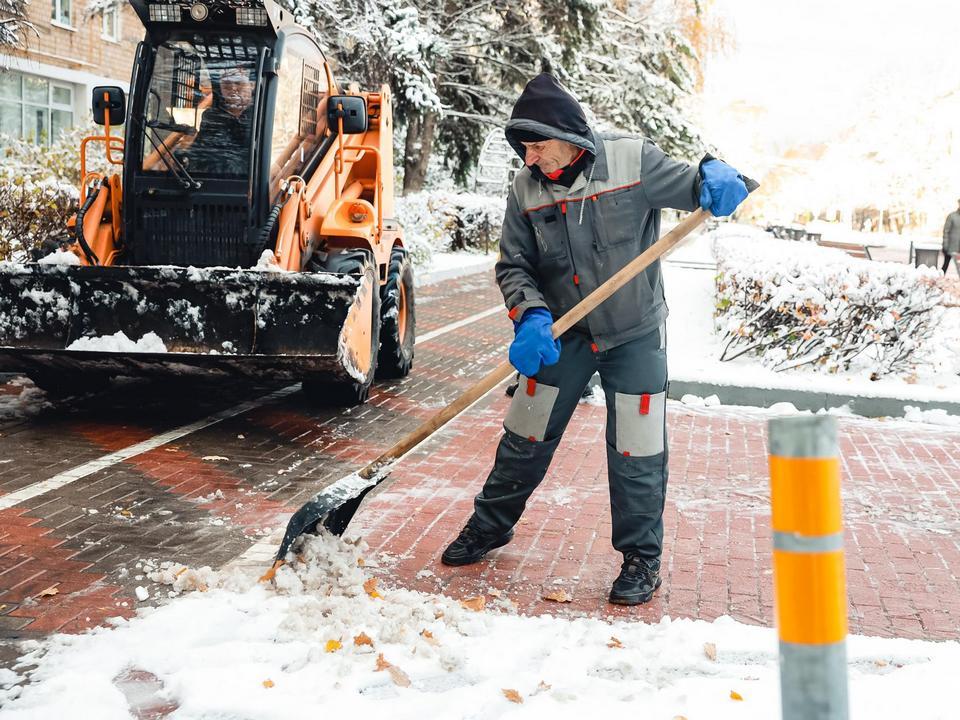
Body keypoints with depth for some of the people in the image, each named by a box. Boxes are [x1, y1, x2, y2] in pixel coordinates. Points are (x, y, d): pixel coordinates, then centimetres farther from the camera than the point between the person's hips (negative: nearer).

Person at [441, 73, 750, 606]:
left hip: (634, 334, -2)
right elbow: (514, 265, -4)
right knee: (524, 438, 11)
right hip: (562, 333, 3)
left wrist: (714, 177, -31)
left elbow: (688, 187, -7)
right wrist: (531, 316, -22)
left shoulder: (632, 160, -14)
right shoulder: (526, 189, -7)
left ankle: (642, 558, 19)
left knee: (636, 452, 1)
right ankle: (489, 526, 32)